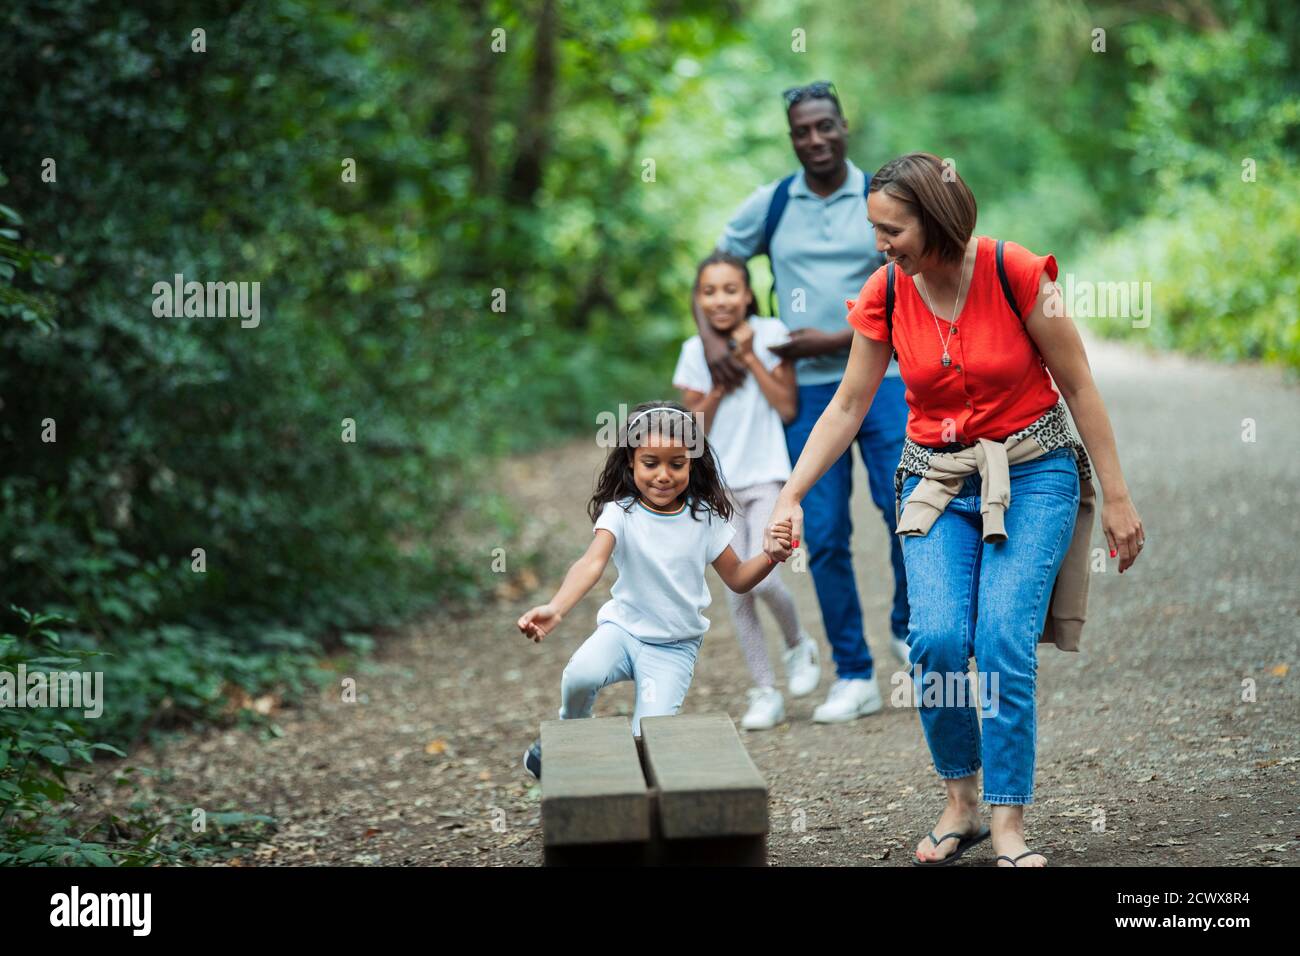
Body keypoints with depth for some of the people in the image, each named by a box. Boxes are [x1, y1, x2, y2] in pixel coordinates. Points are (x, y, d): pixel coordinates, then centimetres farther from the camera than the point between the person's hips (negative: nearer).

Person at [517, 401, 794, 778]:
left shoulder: (704, 517, -4)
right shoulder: (620, 513, -13)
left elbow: (737, 579, 5)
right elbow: (591, 563, -31)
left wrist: (770, 557, -16)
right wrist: (555, 609, -50)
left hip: (675, 647, 1)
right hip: (623, 627, -1)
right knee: (581, 675, -32)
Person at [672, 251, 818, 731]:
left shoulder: (770, 333, -5)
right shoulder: (695, 351, 2)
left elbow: (787, 407, -10)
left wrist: (750, 358, -13)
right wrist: (718, 385, -12)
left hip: (767, 475, -3)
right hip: (720, 483, 3)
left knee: (763, 579, -18)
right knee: (737, 593, 1)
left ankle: (797, 645, 12)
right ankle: (765, 692, 11)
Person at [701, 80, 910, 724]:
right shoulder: (770, 205, 7)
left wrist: (835, 340, -12)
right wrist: (710, 337, -2)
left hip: (880, 376, -2)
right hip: (807, 388, 2)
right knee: (824, 535, 0)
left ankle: (908, 628, 16)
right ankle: (853, 676, 10)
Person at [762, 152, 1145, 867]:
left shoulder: (1014, 272, -15)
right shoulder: (884, 296, -4)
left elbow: (1078, 386, -7)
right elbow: (848, 407, 4)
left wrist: (1116, 497, -6)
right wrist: (791, 498, -3)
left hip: (1032, 473, -3)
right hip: (937, 480, 3)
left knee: (1005, 639, -17)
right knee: (937, 638, -16)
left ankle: (1009, 827, -9)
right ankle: (961, 802, 3)